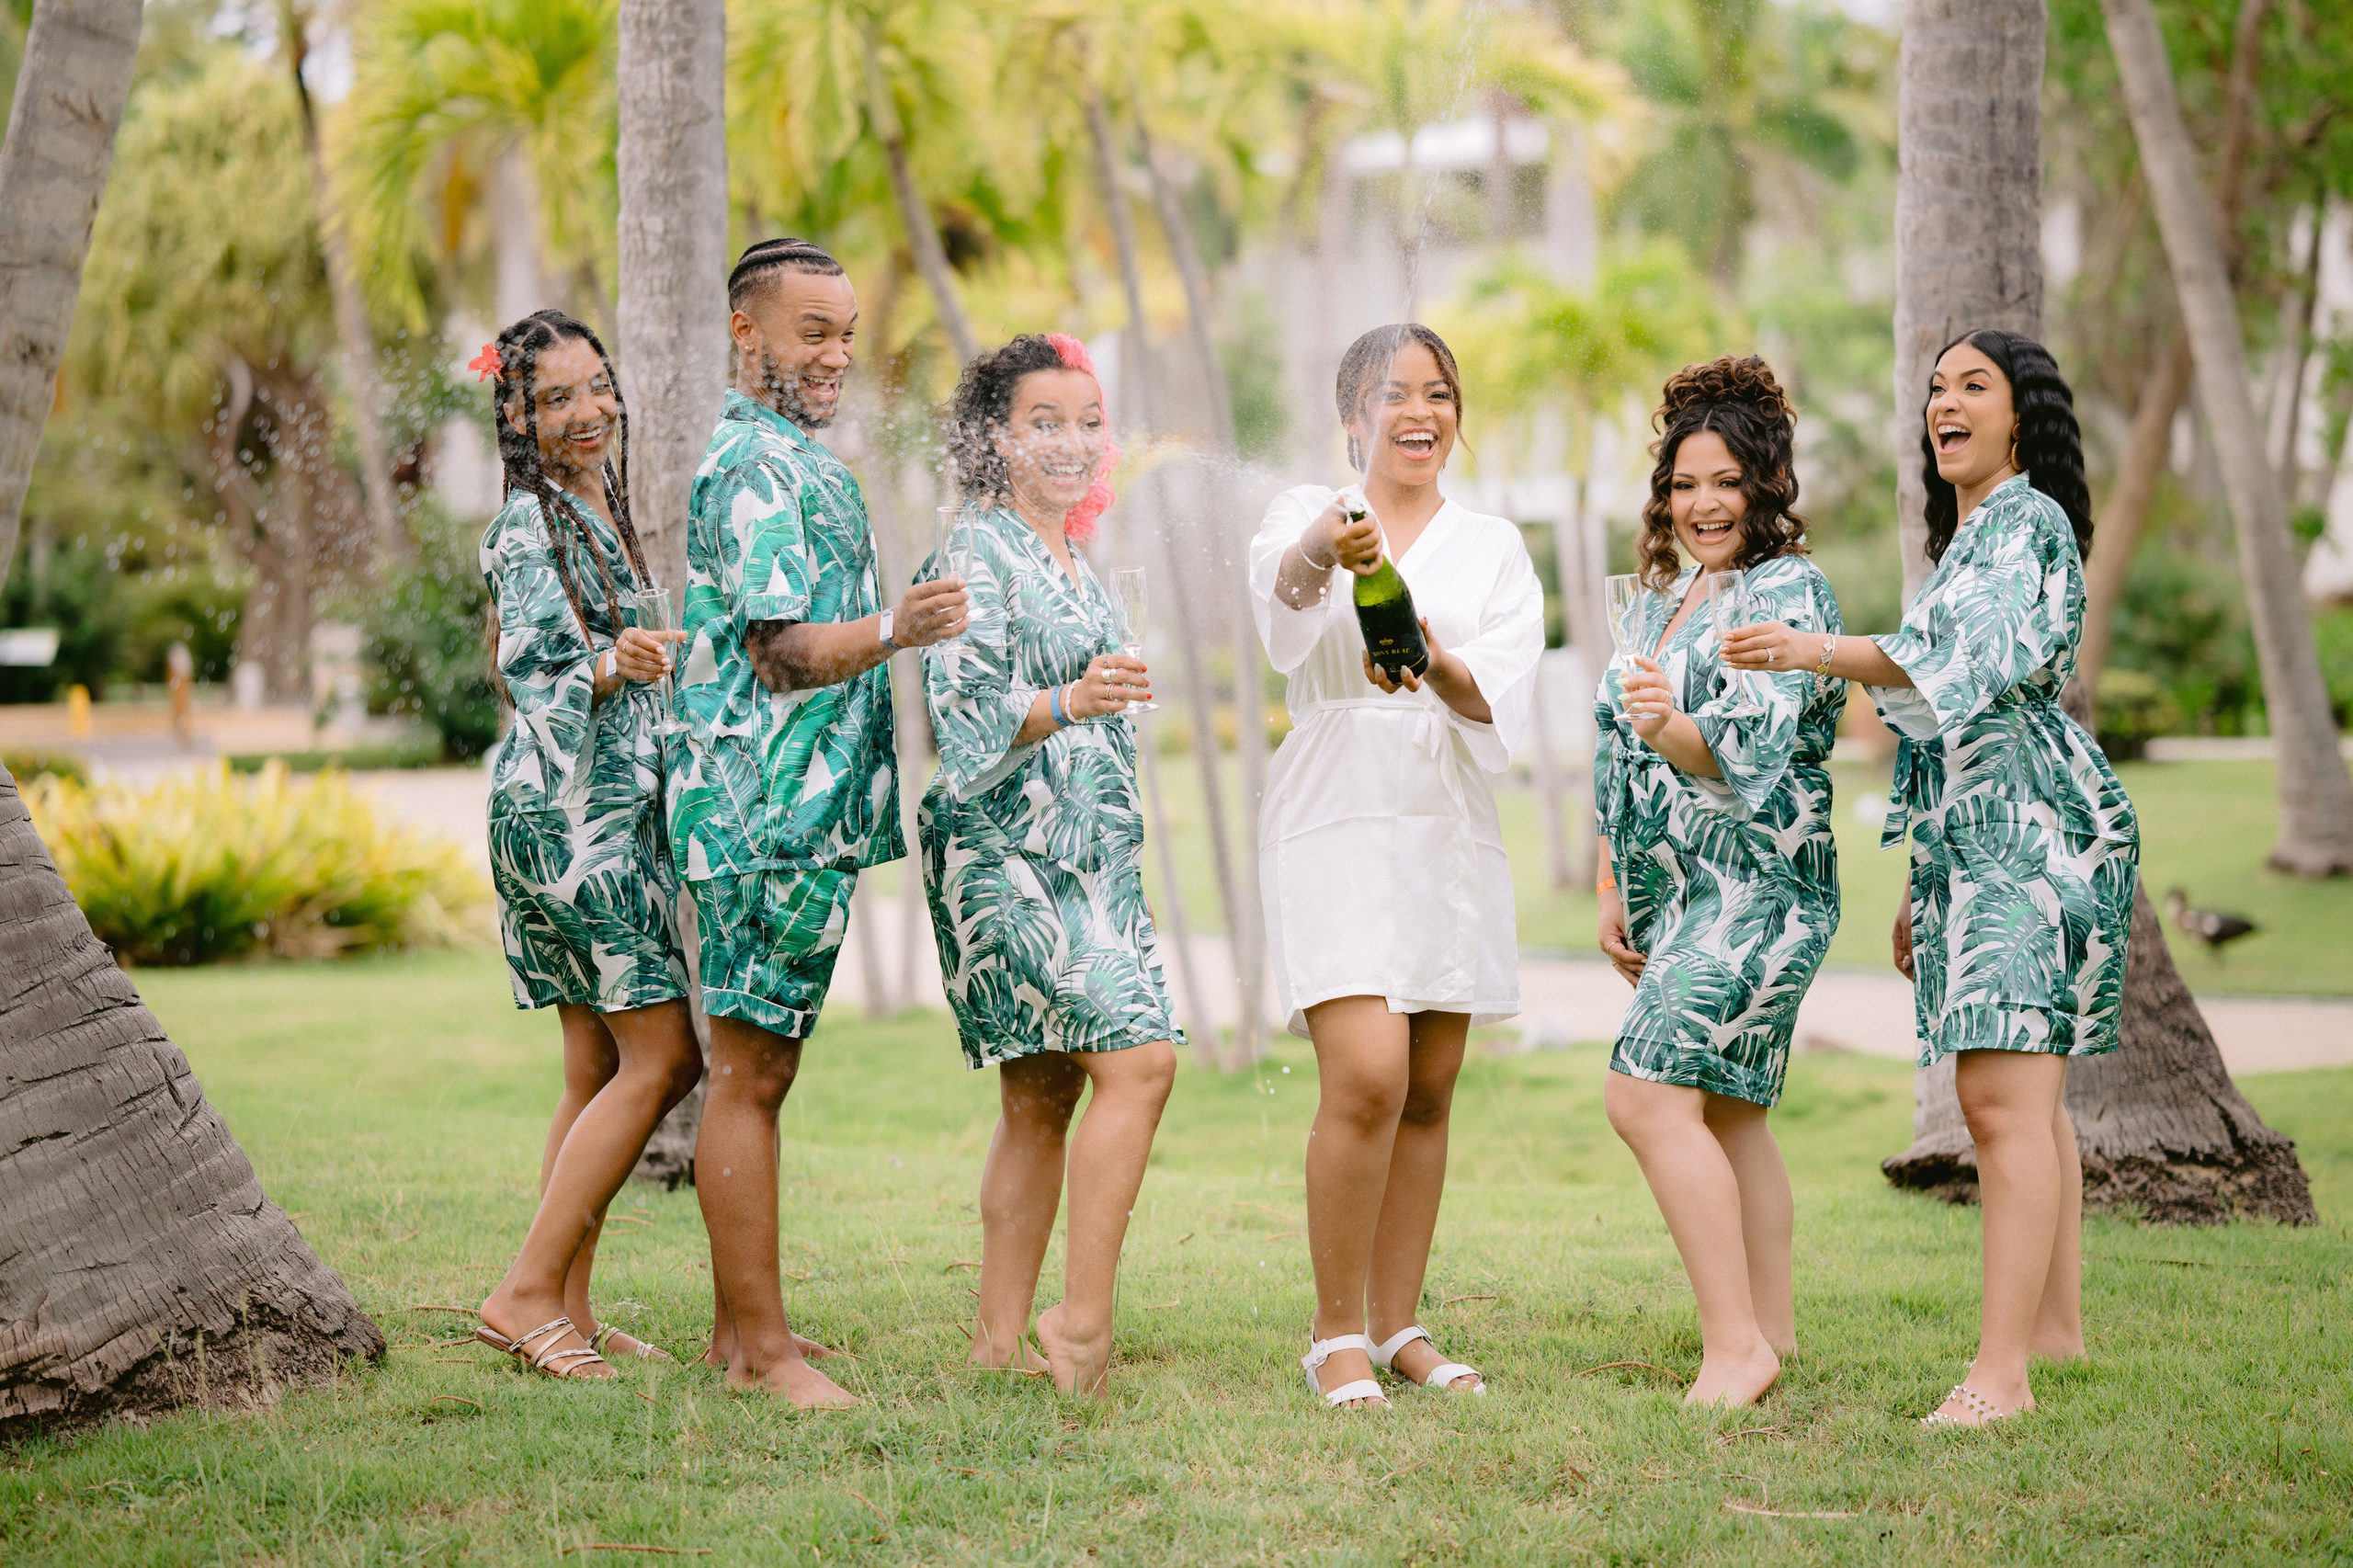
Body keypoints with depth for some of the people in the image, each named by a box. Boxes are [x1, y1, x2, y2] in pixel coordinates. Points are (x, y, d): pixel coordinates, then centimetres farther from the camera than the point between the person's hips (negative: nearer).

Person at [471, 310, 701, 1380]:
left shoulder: (597, 510, 17)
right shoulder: (529, 527, -11)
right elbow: (530, 679, -17)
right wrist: (611, 669, -33)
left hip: (614, 807, 9)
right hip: (569, 815, -9)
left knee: (600, 1071, 7)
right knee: (660, 1057, -12)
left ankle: (567, 1309, 9)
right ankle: (528, 1290, -10)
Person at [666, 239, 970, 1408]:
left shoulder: (789, 456, 21)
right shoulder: (756, 462, -13)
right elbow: (783, 651, -22)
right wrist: (894, 631, -37)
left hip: (797, 812, 11)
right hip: (772, 810, -11)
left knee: (759, 1070, 12)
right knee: (748, 1076, -8)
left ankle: (738, 1330, 18)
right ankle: (763, 1346, -7)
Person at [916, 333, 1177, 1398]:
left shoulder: (1077, 563, 19)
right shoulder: (979, 554, -7)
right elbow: (965, 714, -18)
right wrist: (1066, 703, -31)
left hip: (1089, 858, 9)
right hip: (1006, 853, -9)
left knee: (1044, 1094, 6)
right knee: (1138, 1056, -19)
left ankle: (1002, 1340, 9)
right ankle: (1082, 1319, -18)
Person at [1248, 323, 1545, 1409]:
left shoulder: (1493, 548, 12)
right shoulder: (1309, 515, 4)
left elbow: (1503, 708, -2)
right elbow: (1282, 591, -22)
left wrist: (1438, 664, -24)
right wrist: (1325, 550, -45)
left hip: (1451, 827, 4)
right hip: (1337, 818, -4)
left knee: (1429, 1095, 6)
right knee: (1367, 1080, -16)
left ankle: (1397, 1327, 17)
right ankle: (1335, 1334, -3)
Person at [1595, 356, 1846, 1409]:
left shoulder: (1790, 592, -9)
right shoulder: (1664, 600, 18)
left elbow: (1751, 742, -23)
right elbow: (1620, 763, 23)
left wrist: (1671, 729, -42)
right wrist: (1614, 889, 20)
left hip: (1757, 880, -9)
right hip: (1678, 888, 9)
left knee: (1647, 1093, -18)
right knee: (1725, 1113, 10)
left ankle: (1735, 1342, -16)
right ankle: (1772, 1331, 16)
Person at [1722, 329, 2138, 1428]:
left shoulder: (2028, 522, -7)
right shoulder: (1964, 541, 23)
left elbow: (1965, 663, -24)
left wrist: (1815, 652, -37)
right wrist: (1922, 885, 25)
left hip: (2030, 836, -10)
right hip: (1971, 843, 10)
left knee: (2002, 1095, -17)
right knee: (2024, 1094, 14)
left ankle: (1999, 1372, -23)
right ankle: (2057, 1324, 23)